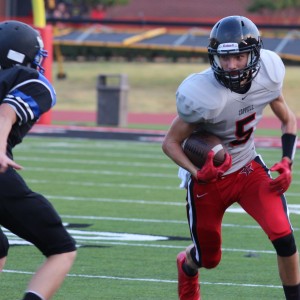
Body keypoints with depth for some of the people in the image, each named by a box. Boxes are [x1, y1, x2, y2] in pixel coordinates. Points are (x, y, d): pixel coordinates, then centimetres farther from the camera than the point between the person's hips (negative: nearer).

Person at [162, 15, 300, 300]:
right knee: (208, 259, 13)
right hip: (210, 177, -3)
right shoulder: (205, 95, -32)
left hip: (249, 169, 3)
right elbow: (170, 142, -18)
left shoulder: (267, 76, -17)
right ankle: (186, 264, 52)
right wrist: (197, 173, -33)